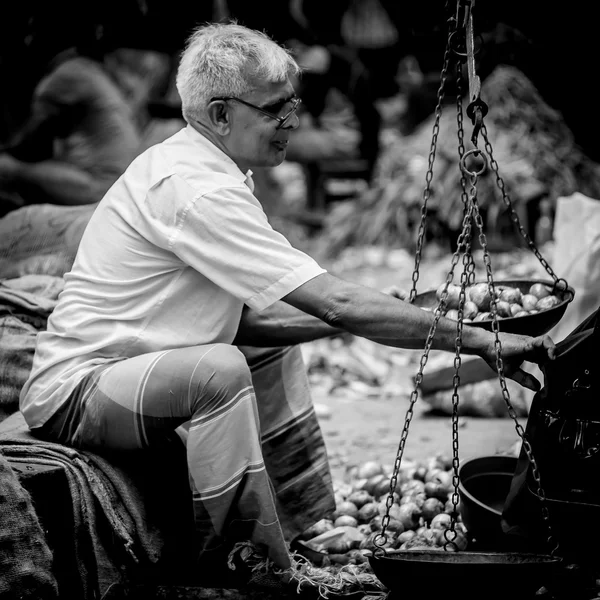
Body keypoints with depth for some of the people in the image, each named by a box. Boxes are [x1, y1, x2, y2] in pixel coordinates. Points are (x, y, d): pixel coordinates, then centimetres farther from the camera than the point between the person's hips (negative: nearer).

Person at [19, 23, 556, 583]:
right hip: (74, 394, -11)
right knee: (219, 369, -33)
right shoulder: (198, 191, -24)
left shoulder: (181, 167, 8)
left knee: (276, 350, 19)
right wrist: (480, 340, -23)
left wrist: (350, 321, 0)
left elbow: (241, 317, 12)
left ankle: (293, 537, 21)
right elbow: (338, 303, -27)